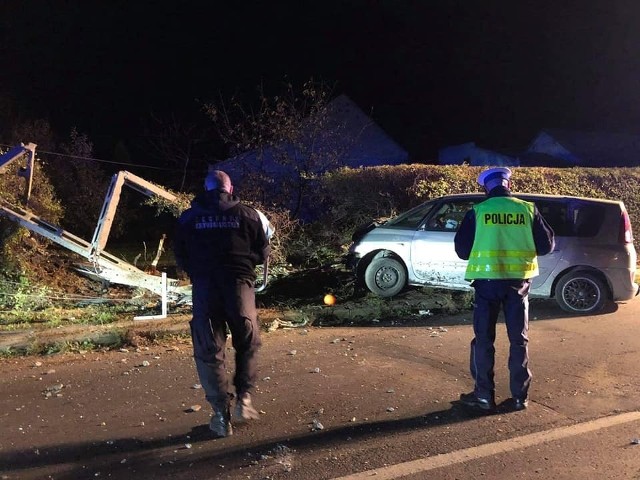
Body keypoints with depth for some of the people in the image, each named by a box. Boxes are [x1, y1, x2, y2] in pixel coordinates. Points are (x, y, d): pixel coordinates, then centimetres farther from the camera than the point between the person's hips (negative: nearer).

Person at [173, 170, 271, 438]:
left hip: (204, 287, 1)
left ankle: (221, 415, 6)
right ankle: (243, 399, 12)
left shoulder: (188, 217, 8)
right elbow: (263, 254, 7)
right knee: (248, 344, 19)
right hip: (239, 284, 0)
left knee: (208, 351, 7)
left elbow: (180, 258, 10)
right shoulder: (248, 215, 4)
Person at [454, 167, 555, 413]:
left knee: (484, 339, 8)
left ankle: (484, 396, 11)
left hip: (488, 280, -2)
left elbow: (462, 249, 0)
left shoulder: (477, 212, -4)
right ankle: (520, 396, 17)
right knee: (519, 339, 12)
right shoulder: (528, 210, 0)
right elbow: (546, 245, 4)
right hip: (518, 280, 2)